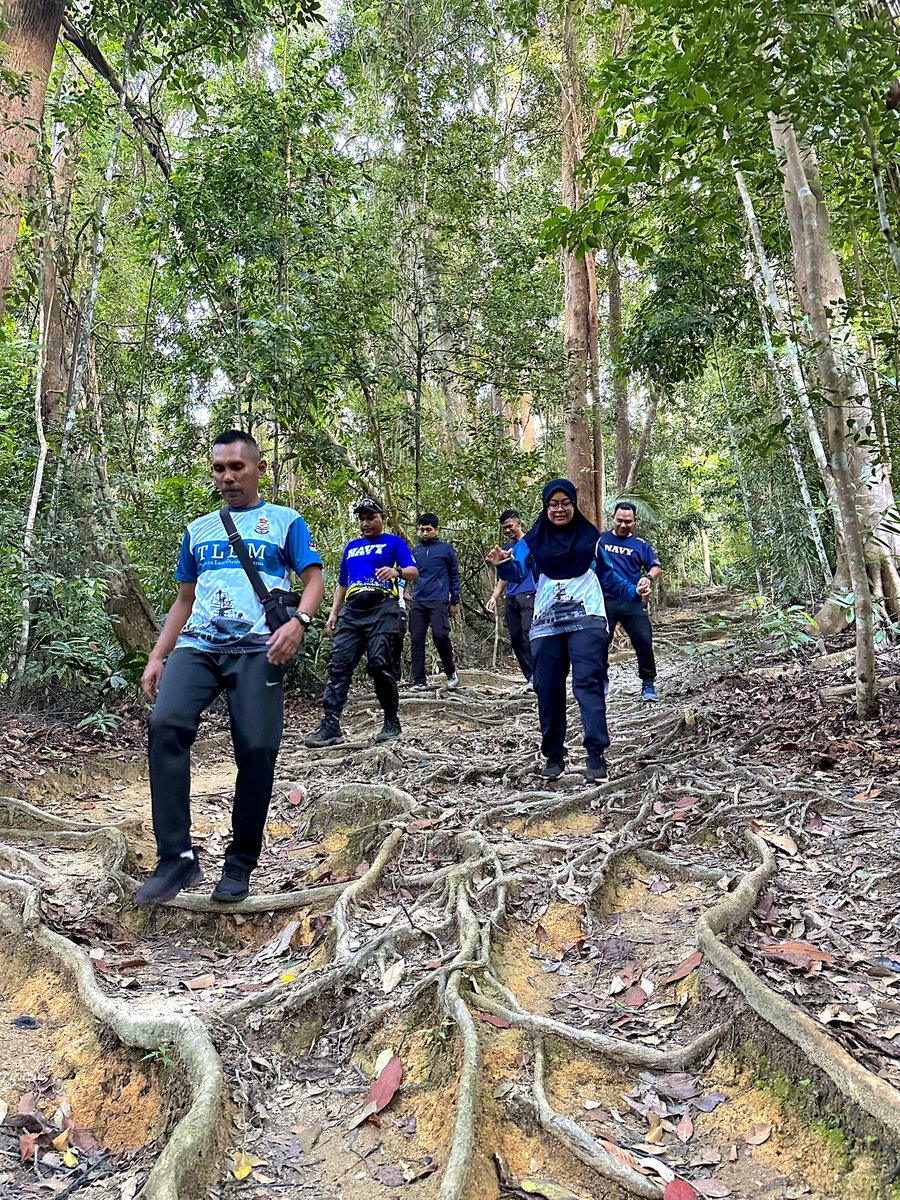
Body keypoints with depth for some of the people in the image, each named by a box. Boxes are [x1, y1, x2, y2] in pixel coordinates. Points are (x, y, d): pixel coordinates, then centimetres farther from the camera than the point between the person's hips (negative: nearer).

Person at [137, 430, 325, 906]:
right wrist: (157, 656, 13)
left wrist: (298, 621, -18)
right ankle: (177, 858, -17)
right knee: (166, 724, -22)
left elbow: (314, 581, 3)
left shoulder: (285, 521, 13)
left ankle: (240, 864, 6)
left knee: (256, 749, -13)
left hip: (257, 649, -3)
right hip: (197, 645, 3)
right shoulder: (198, 530, 24)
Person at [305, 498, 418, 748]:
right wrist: (333, 613, 18)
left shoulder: (393, 542, 11)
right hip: (352, 610, 5)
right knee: (339, 666, -7)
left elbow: (414, 572, -2)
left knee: (380, 665, -14)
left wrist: (397, 571, -24)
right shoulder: (351, 547, 27)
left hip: (382, 608, -5)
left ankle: (392, 722, 0)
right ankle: (330, 725, -10)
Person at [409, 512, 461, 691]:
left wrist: (455, 601, 4)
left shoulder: (446, 549, 6)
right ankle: (419, 681, 5)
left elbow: (454, 575, 8)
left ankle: (451, 671, 5)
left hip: (439, 601, -4)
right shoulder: (415, 551, 15)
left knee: (440, 635, -18)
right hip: (417, 602, 4)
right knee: (416, 640, -1)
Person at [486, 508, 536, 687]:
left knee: (528, 635, -19)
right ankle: (530, 678, 6)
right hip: (511, 599, 6)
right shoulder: (506, 549, 21)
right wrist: (494, 597, 11)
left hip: (529, 595, -6)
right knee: (516, 639, 1)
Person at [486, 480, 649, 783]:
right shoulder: (533, 540, 8)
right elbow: (518, 569, -9)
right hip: (546, 624, 2)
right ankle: (554, 755, 16)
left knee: (587, 683, -14)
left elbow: (607, 576, 17)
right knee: (548, 690, 4)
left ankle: (596, 753, -16)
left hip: (586, 621, -1)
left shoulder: (591, 536, 9)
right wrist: (503, 563, -31)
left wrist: (632, 591, 3)